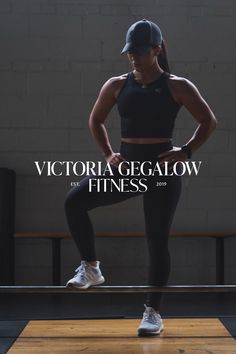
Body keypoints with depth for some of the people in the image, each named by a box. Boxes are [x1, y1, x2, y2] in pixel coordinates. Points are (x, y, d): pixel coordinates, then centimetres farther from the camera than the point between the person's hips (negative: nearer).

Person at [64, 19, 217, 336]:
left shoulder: (177, 87, -3)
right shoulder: (116, 85, 5)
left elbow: (209, 122, 1)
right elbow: (95, 121, 18)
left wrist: (186, 152, -8)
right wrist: (108, 154, 6)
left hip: (162, 169, -3)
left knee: (157, 241, -2)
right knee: (74, 201, -15)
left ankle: (153, 312, 13)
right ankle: (91, 268, 2)